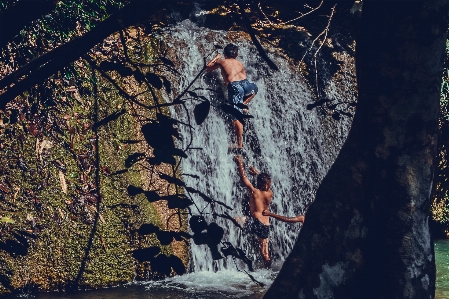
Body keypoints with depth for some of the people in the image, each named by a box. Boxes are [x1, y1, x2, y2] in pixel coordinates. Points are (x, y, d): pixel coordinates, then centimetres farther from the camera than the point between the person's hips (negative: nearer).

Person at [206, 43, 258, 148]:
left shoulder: (221, 62, 19)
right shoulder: (239, 63, 27)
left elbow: (208, 68, 33)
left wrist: (215, 58, 48)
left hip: (234, 86, -3)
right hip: (246, 83, 3)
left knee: (237, 117, -6)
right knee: (254, 88, 40)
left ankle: (240, 144, -11)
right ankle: (243, 104, 19)